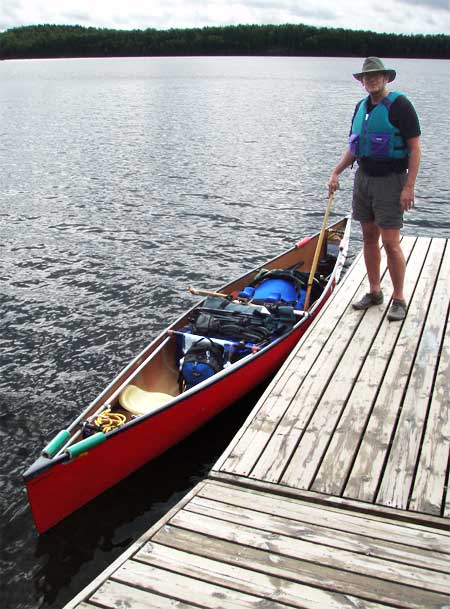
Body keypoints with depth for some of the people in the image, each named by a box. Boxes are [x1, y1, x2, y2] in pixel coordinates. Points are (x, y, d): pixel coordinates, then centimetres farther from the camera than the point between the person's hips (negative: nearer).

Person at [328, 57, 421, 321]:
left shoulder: (400, 105, -10)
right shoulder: (361, 107, 12)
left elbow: (415, 148, -12)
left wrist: (409, 186, -18)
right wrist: (336, 173, 9)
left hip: (390, 180, -7)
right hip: (363, 178, 7)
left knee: (391, 242, -7)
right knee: (369, 237, 11)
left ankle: (399, 299, 5)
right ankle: (374, 292, 22)